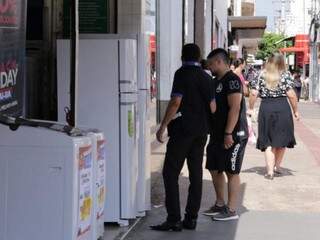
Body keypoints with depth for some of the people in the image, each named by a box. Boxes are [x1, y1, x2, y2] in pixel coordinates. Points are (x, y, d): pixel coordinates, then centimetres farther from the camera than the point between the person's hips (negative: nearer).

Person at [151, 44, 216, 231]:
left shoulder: (182, 74, -8)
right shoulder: (207, 78, 10)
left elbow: (176, 102, -17)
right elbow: (212, 107, 11)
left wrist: (163, 127, -14)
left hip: (182, 129, -6)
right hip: (201, 131, 6)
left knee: (171, 173, -3)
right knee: (196, 173, 9)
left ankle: (174, 219, -8)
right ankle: (191, 218, 11)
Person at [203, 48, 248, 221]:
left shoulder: (232, 80, -14)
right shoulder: (216, 82, 16)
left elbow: (234, 108, -21)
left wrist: (228, 133, -24)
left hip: (233, 135, -10)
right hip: (217, 134, 10)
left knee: (232, 172, -3)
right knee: (214, 169, 14)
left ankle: (231, 210, 4)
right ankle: (220, 205, 26)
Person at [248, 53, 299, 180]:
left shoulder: (261, 76, 5)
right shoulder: (286, 75, 1)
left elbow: (253, 93, -2)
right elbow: (291, 94, -6)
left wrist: (250, 108, 9)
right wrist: (295, 111, 3)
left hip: (266, 108, 1)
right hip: (282, 107, -1)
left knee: (268, 142, 5)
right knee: (281, 138, 16)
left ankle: (270, 171, -3)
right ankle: (277, 166, 27)